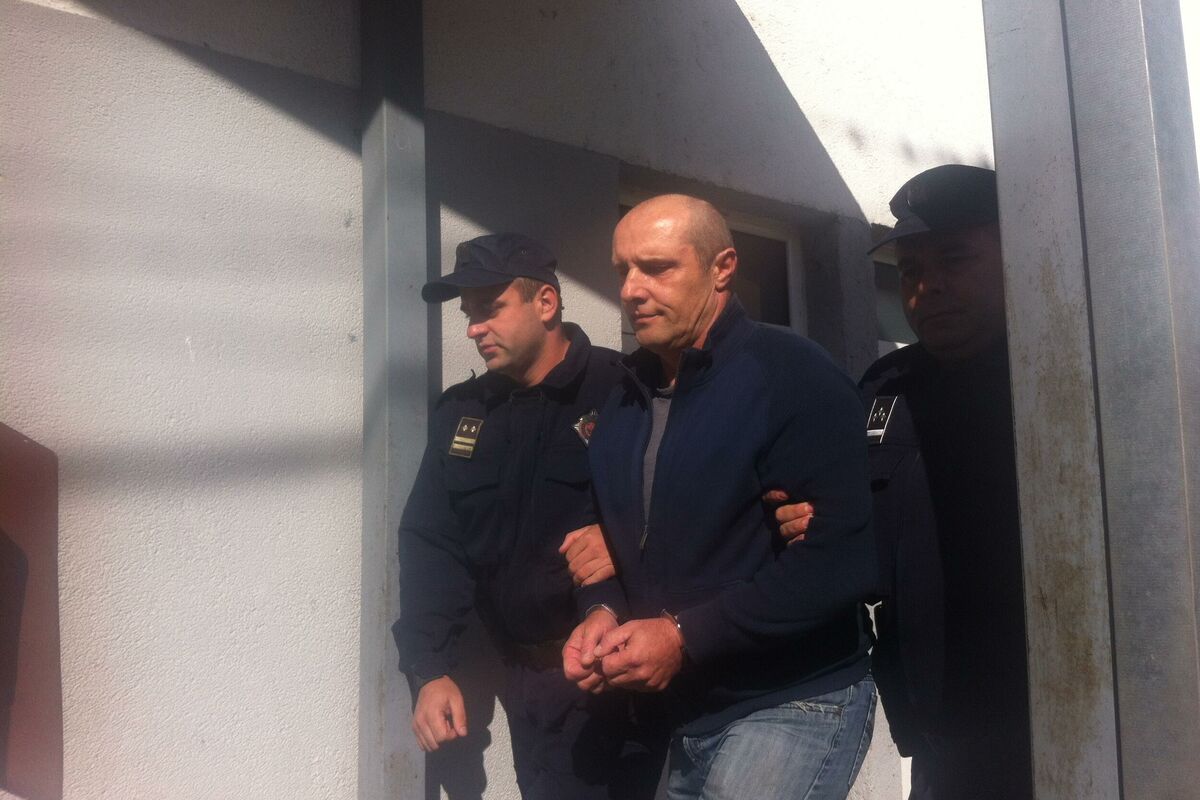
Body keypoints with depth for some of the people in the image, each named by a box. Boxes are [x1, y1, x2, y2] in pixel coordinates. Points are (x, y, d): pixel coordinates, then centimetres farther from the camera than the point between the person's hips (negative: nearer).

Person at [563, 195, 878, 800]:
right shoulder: (626, 399, 9)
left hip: (795, 703, -7)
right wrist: (606, 612, -4)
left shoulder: (792, 376, -14)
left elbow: (840, 560, -21)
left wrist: (686, 636, -21)